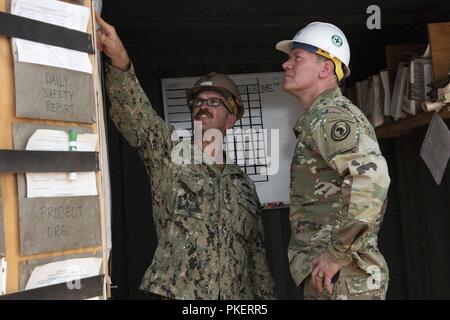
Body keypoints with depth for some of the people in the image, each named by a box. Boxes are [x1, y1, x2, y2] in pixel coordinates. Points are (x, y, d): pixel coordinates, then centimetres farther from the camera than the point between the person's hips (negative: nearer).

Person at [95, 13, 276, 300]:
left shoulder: (243, 183, 13)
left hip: (239, 295, 4)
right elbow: (134, 112, -16)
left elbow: (257, 253, 16)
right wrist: (120, 61, -32)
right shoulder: (169, 152, 2)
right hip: (178, 292, -4)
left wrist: (266, 295, 11)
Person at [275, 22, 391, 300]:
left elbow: (372, 175, -30)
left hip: (342, 276, -9)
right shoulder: (318, 118, 19)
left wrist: (338, 253, -24)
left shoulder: (330, 115, -12)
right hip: (327, 275, 9)